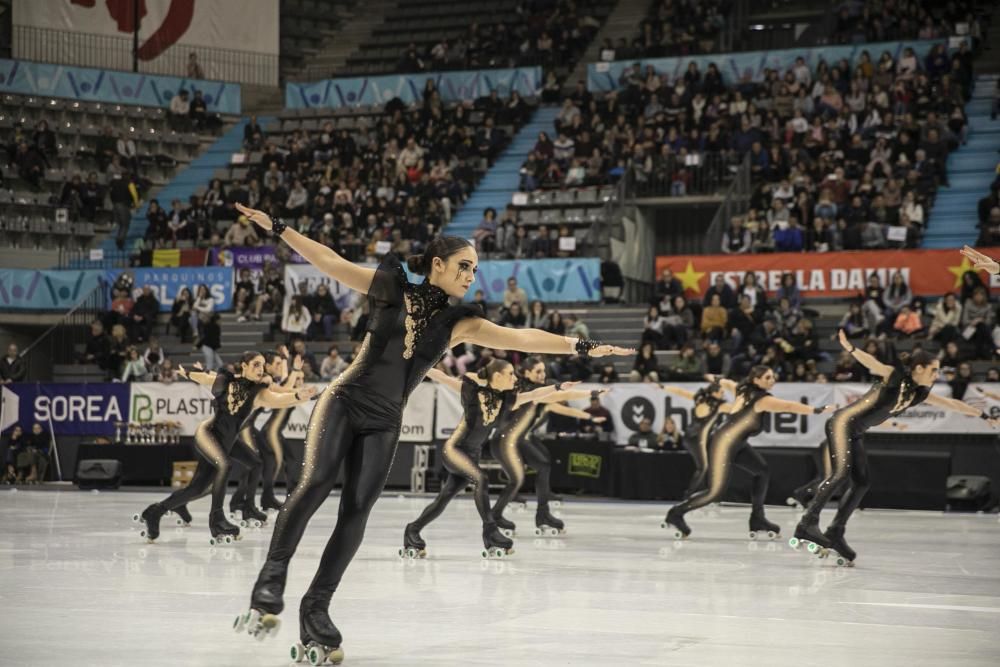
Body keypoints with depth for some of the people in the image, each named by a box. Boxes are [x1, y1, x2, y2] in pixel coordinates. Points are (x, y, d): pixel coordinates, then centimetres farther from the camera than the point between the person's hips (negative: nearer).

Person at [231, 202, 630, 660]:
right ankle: (270, 584, -23)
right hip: (343, 403, -3)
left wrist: (581, 347, -13)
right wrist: (276, 228, 1)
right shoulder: (390, 288, 0)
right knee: (315, 485, -22)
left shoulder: (459, 323, 4)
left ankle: (315, 609, 0)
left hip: (383, 425, 3)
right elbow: (329, 261, 3)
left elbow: (519, 337, -4)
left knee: (355, 513, -6)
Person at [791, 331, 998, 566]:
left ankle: (834, 534, 5)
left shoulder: (919, 393, 11)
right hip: (844, 422, -9)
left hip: (856, 434, 9)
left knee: (861, 484, 3)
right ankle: (807, 523, -25)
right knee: (841, 473, -22)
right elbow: (872, 362, -30)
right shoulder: (896, 376, -12)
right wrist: (851, 349, -49)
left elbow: (952, 404, 22)